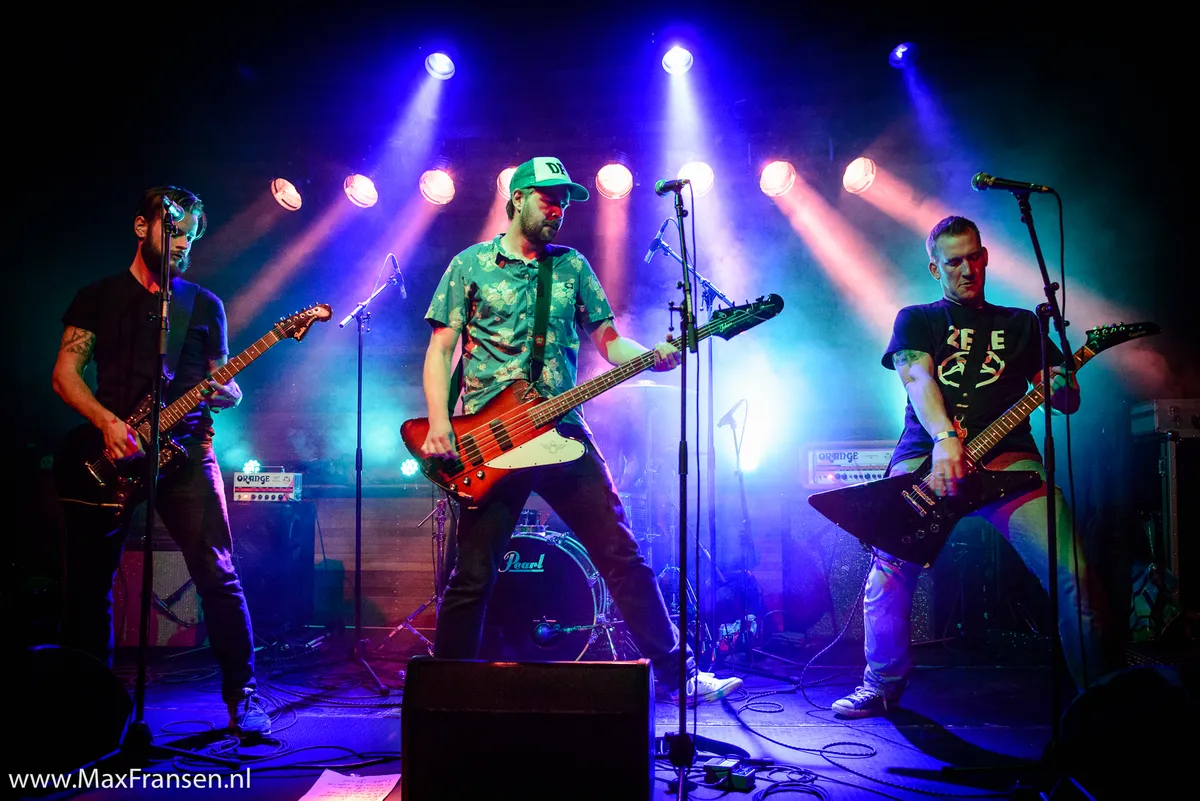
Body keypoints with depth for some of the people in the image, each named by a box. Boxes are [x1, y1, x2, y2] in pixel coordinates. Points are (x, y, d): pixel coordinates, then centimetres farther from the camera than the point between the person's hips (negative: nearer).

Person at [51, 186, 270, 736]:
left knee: (218, 577, -9)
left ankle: (243, 697, -3)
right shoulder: (97, 296, 11)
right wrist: (108, 422, -13)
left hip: (184, 450, 0)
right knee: (88, 583, 5)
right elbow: (64, 374, 4)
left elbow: (225, 385, 15)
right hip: (110, 455, 1)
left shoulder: (205, 304, 15)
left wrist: (222, 392, -10)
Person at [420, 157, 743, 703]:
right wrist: (439, 424, -13)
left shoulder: (573, 265, 14)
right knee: (473, 575, 1)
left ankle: (677, 674, 13)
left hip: (561, 433, 3)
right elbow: (440, 349, 2)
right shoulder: (470, 265, 5)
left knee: (621, 554, 3)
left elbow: (609, 341, 11)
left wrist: (652, 356, -11)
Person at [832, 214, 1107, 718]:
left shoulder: (1021, 324, 24)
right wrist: (945, 439, -22)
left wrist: (1062, 386, -9)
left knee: (1071, 573, -17)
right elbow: (918, 379, -2)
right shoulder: (916, 320, 18)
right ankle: (883, 686, 4)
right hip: (926, 453, -1)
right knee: (890, 568, -16)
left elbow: (1066, 402, 18)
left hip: (1007, 455, 1)